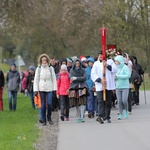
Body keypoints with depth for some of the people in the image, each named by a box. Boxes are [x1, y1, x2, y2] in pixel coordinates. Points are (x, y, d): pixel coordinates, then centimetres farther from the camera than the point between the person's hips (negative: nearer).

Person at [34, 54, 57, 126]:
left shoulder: (50, 68, 5)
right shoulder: (38, 69, 4)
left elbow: (54, 79, 7)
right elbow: (36, 80, 5)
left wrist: (55, 89, 1)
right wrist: (35, 90, -2)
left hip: (49, 89, 0)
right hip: (41, 89, 0)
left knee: (49, 103, -12)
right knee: (43, 105, 0)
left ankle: (49, 117, 9)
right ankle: (44, 120, 8)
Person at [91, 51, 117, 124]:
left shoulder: (110, 62, 13)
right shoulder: (96, 64, 8)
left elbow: (114, 70, -2)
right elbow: (93, 74, 0)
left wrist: (107, 66, -15)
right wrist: (100, 80, -14)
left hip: (109, 85, 2)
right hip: (99, 86, -2)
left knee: (108, 102, 6)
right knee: (101, 101, -14)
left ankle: (107, 117, 15)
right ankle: (100, 116, -26)